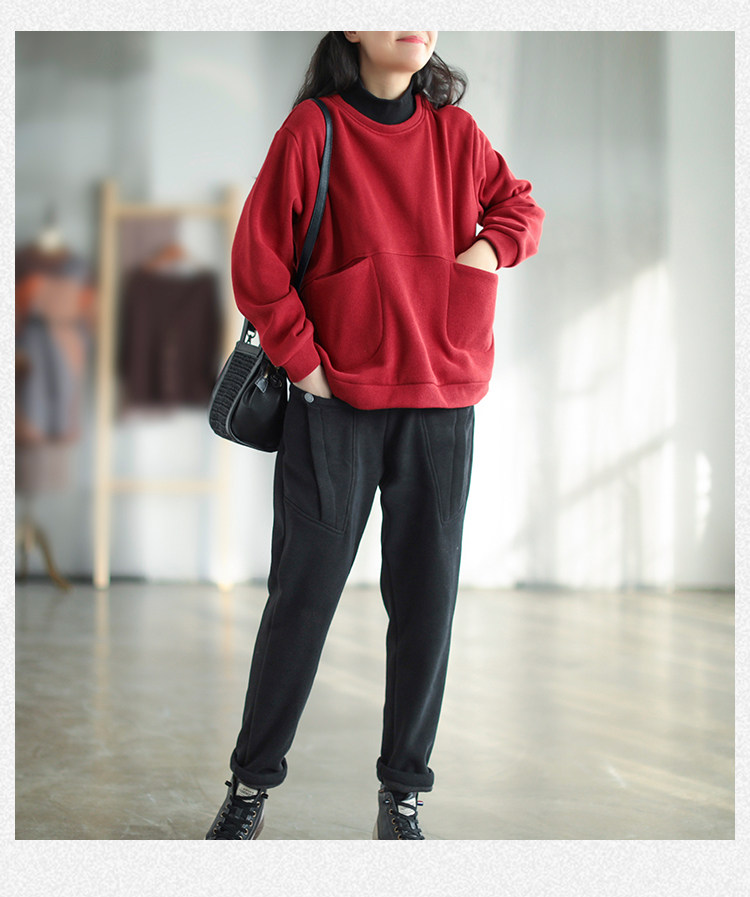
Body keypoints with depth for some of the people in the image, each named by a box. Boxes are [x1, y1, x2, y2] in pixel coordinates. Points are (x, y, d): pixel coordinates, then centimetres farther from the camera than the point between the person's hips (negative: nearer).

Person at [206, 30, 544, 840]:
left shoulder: (456, 132, 7)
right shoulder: (313, 127, -4)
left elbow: (521, 207, 19)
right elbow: (257, 259, -4)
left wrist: (489, 247, -2)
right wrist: (302, 360, -7)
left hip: (441, 406, 4)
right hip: (334, 402, -3)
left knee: (426, 599, 5)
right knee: (304, 593, 0)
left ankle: (402, 793, 18)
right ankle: (252, 781, 15)